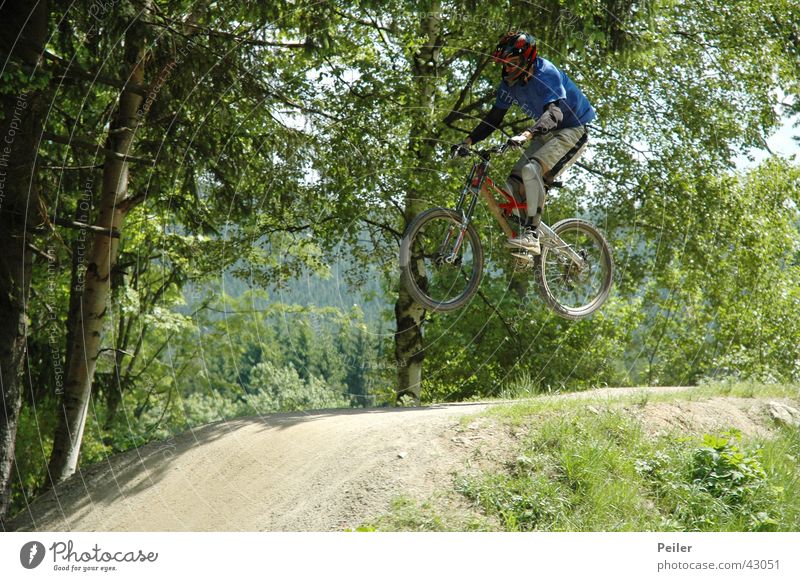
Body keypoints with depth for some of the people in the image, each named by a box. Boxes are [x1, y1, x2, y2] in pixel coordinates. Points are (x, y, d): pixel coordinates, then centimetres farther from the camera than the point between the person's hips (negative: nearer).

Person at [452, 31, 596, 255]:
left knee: (531, 169, -30)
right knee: (513, 182, -5)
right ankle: (516, 237, 4)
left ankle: (532, 236, -32)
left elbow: (554, 113, -41)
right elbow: (494, 118, 2)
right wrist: (467, 141, -11)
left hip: (573, 130, -8)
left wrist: (526, 135, -57)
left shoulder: (546, 75, -26)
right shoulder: (510, 83, -2)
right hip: (548, 134, 9)